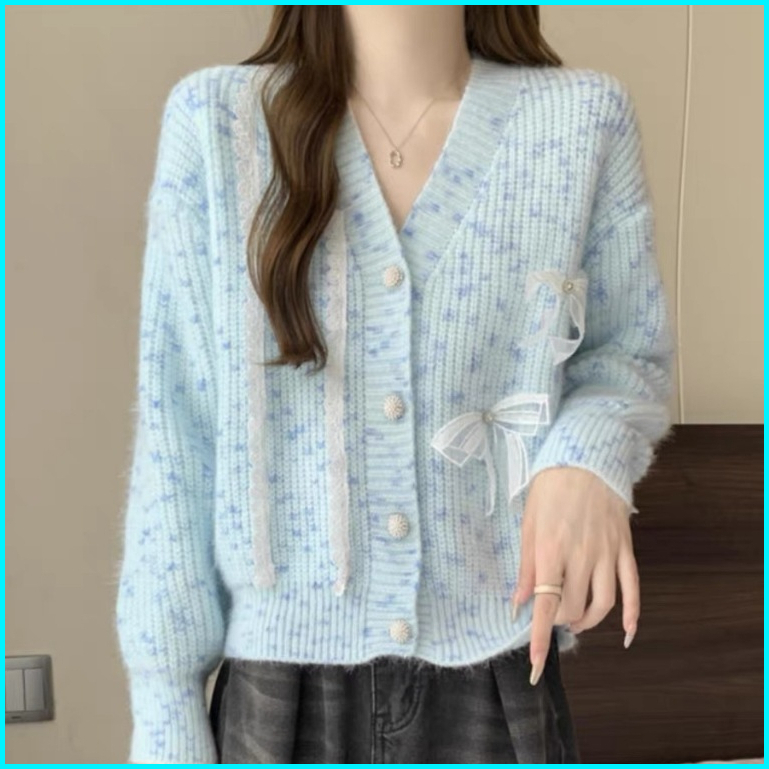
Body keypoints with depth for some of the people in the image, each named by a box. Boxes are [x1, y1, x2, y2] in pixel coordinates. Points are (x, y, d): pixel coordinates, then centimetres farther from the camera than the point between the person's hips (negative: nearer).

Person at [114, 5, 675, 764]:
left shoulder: (584, 120, -4)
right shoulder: (211, 118, -6)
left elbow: (630, 350, 8)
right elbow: (174, 433, -4)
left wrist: (588, 454, -16)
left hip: (500, 678, 1)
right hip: (278, 686, 0)